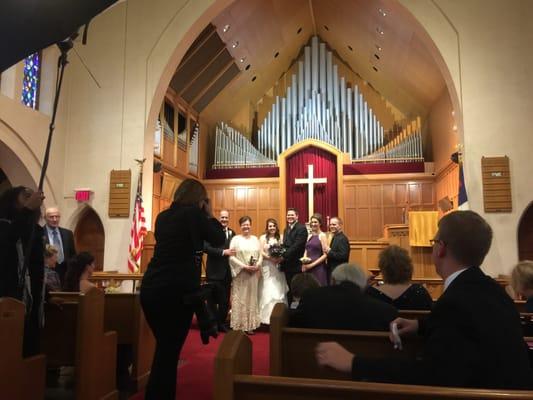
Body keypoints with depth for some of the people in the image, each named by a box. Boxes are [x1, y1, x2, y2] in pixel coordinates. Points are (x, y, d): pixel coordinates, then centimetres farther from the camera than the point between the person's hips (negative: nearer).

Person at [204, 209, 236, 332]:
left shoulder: (232, 233, 10)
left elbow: (233, 249, 14)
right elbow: (206, 248, -18)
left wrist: (232, 253, -7)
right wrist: (223, 252, -23)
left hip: (227, 271, 5)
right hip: (215, 271, -5)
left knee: (225, 300, 12)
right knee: (213, 299, 5)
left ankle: (222, 323, 26)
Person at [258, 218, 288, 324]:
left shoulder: (279, 238, 10)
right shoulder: (263, 238, 0)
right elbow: (261, 252, -8)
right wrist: (271, 258, -19)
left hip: (278, 267, 4)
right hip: (267, 267, -3)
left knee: (279, 291, 4)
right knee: (268, 291, -5)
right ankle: (268, 316, 3)